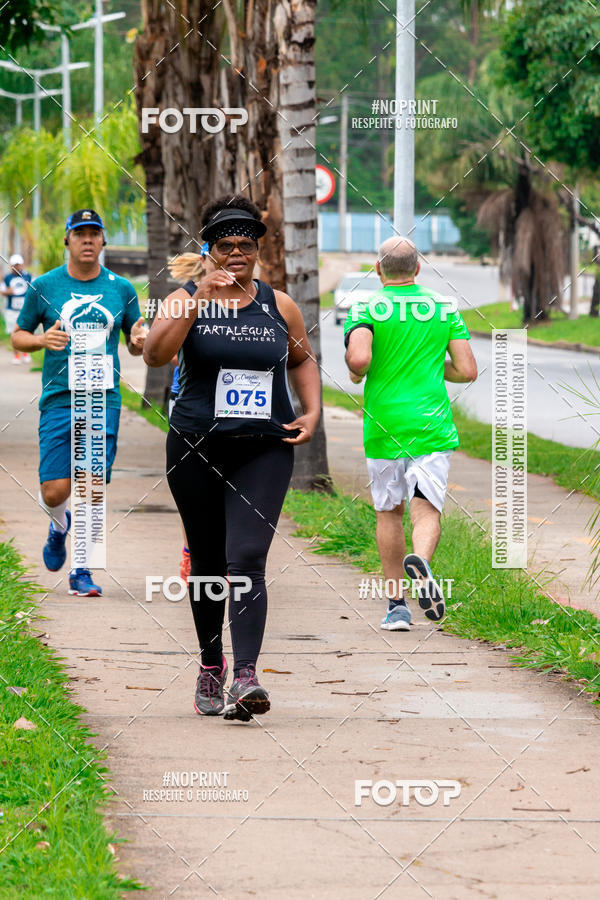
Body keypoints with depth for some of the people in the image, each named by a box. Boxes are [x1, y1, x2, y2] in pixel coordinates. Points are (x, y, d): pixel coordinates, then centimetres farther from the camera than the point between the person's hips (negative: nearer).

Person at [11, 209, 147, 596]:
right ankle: (59, 526, 32)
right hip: (59, 400, -1)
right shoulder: (43, 286, 4)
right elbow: (18, 336, 11)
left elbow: (135, 344, 16)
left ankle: (82, 572, 6)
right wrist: (41, 340, -11)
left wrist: (139, 340, -8)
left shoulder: (121, 289, 8)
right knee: (55, 491, -5)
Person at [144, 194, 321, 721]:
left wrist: (313, 410, 7)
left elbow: (303, 360, 23)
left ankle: (245, 677, -25)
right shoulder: (187, 300, -1)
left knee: (247, 560, -15)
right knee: (208, 562, 11)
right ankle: (210, 667, 29)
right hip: (197, 449, 0)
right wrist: (198, 300, -24)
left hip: (264, 450, 0)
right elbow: (155, 354, -18)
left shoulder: (279, 306, 6)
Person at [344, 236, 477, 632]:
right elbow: (468, 371, 1)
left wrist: (357, 374, 3)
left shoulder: (366, 309, -3)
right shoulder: (446, 309, 5)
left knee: (389, 513, 13)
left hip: (383, 427, 0)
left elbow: (358, 359, -20)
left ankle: (397, 605, 15)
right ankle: (420, 562, -37)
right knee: (426, 509, -3)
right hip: (432, 427, 0)